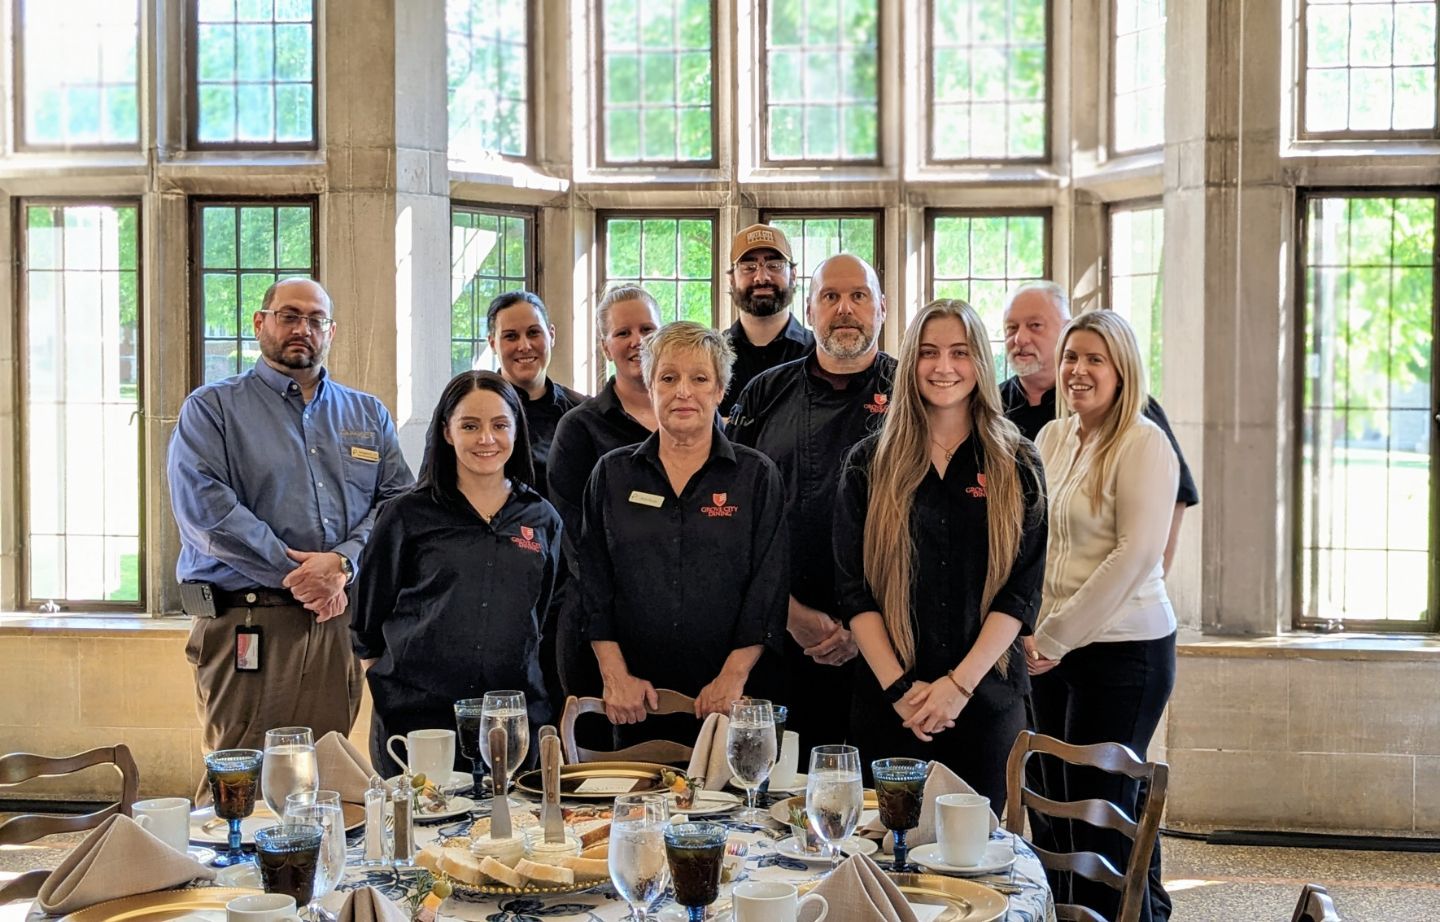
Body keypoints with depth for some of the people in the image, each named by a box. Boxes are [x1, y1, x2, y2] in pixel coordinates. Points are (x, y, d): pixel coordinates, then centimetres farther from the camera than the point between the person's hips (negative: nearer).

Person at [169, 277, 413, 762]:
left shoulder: (369, 415, 19)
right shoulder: (211, 408, 6)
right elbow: (203, 505, -8)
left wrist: (342, 562, -12)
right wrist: (294, 575, -13)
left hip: (340, 623, 4)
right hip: (247, 630, -3)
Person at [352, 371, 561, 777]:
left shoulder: (543, 519, 10)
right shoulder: (406, 516, 3)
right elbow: (370, 629, 7)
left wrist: (549, 713, 12)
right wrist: (388, 695, 2)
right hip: (415, 718, -2)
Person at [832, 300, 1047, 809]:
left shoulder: (1016, 466, 4)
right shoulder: (870, 463, 5)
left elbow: (1022, 588, -2)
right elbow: (853, 586, 0)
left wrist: (960, 683, -12)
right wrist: (898, 685, -11)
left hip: (987, 701, 0)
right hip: (889, 702, 0)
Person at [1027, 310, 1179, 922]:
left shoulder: (1142, 445, -10)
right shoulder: (1053, 438, 10)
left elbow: (1135, 555, -16)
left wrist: (1056, 636, -14)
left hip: (1123, 648, -7)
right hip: (1054, 649, 7)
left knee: (1098, 810, -3)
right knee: (1060, 803, 10)